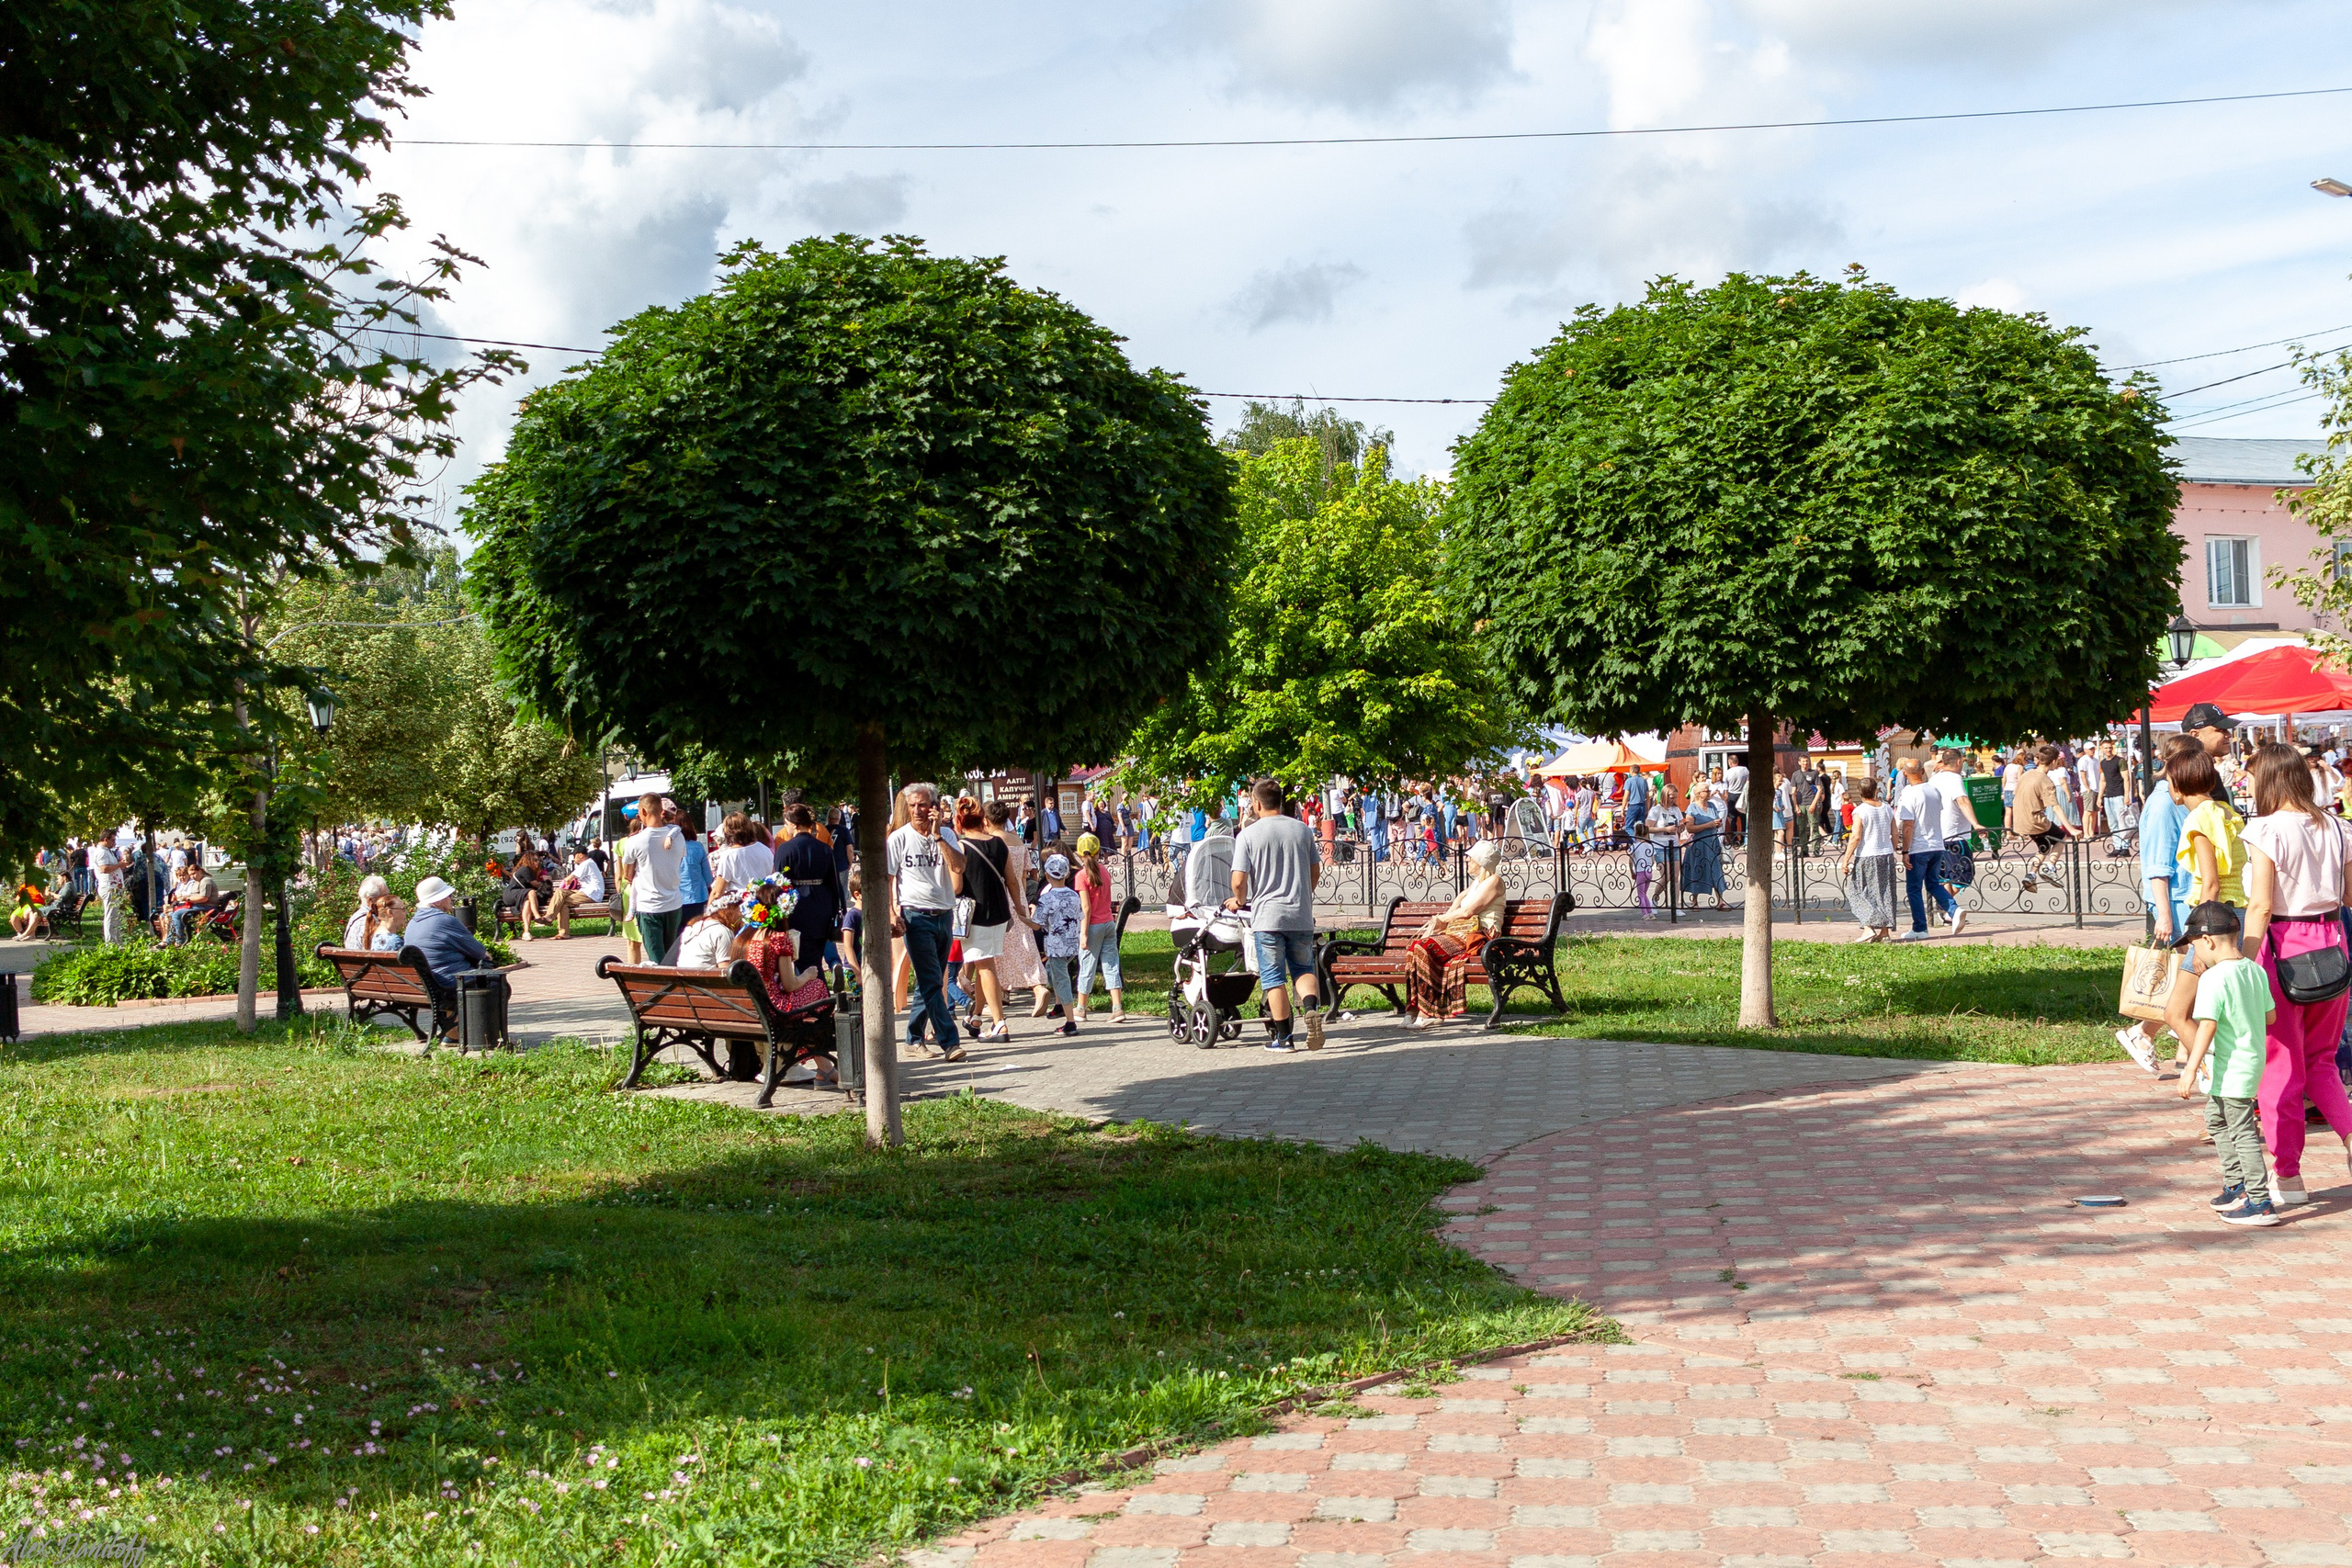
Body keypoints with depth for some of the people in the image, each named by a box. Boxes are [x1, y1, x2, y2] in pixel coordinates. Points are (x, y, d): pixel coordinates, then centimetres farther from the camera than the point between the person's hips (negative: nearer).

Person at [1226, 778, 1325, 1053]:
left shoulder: (1248, 835, -7)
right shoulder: (1302, 830, 6)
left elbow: (1239, 880, -11)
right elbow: (1315, 870, 16)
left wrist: (1239, 900, 10)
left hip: (1267, 916, -3)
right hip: (1302, 916, 3)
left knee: (1273, 977, 6)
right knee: (1303, 968, 15)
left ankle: (1283, 1037, 8)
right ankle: (1312, 1008, -14)